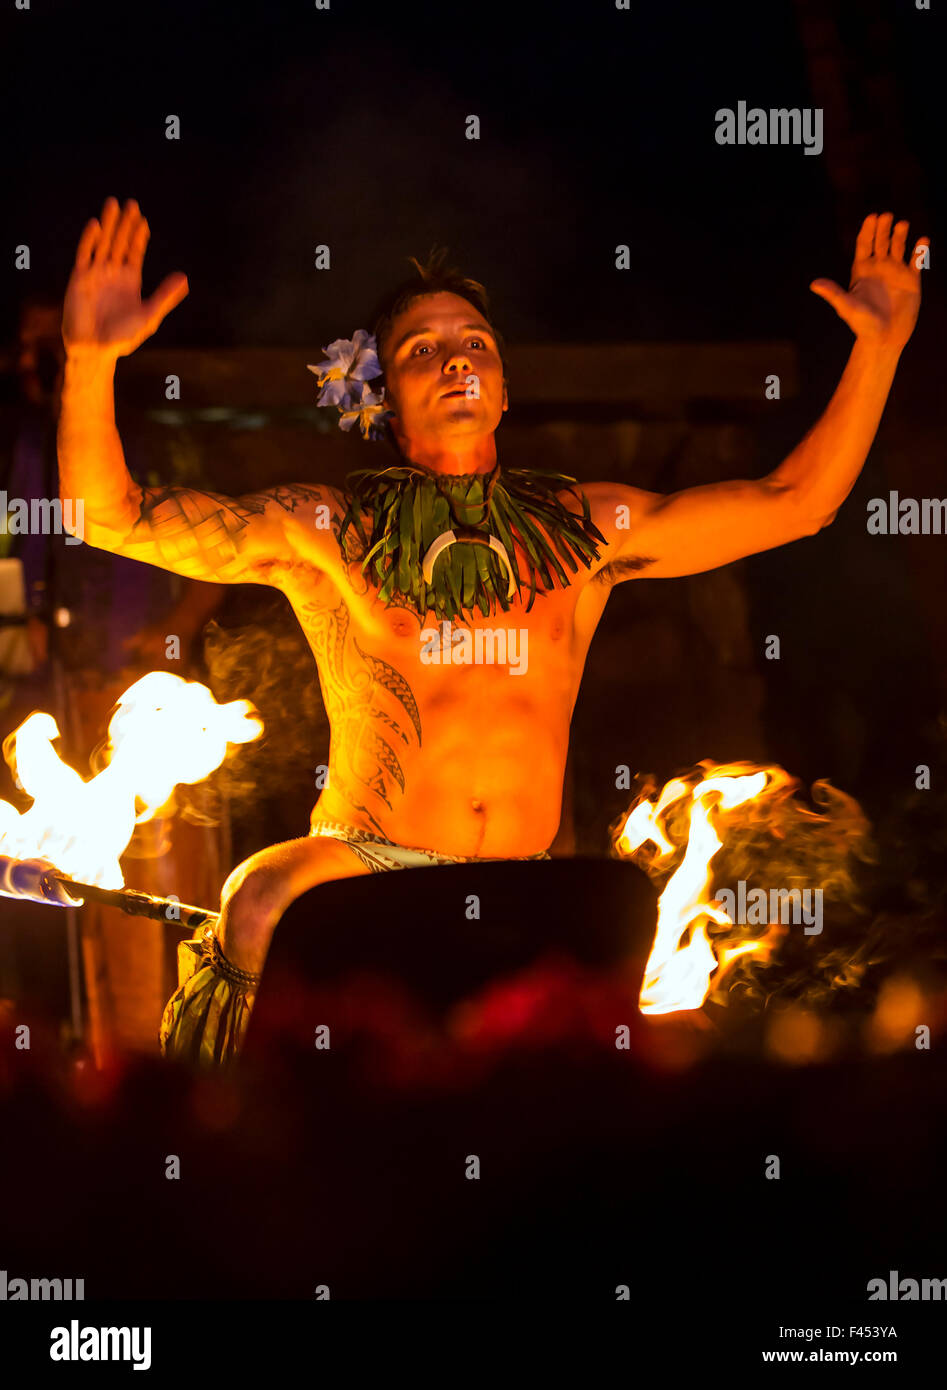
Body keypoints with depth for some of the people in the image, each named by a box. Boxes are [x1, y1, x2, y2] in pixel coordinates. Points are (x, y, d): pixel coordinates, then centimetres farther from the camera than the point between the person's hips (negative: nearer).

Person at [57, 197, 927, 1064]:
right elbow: (115, 518, -2)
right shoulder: (322, 531, 5)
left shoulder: (585, 529, 14)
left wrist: (879, 345, 10)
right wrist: (92, 360, -18)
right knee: (260, 908, -34)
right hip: (360, 869, -3)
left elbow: (794, 503, 17)